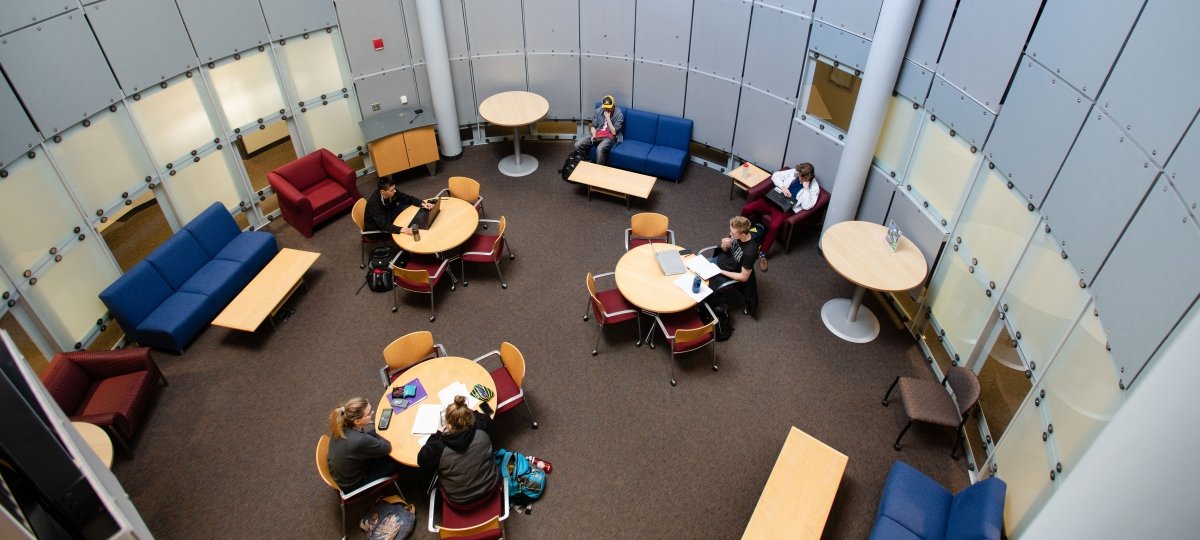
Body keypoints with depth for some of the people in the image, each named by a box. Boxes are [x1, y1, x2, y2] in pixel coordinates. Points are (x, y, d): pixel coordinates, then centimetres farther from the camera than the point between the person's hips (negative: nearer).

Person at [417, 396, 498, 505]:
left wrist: (438, 435, -5)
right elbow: (486, 419, -2)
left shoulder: (439, 449, -33)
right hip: (490, 486, 2)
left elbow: (422, 461, -10)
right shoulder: (482, 431, -28)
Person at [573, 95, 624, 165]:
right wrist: (594, 135, -13)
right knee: (577, 145, -16)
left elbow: (613, 132, -14)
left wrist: (608, 117, -18)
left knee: (600, 149, -38)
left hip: (609, 137, -5)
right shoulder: (598, 110, 2)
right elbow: (593, 126, 8)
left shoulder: (619, 114, -10)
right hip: (597, 134, 5)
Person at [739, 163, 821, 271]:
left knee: (774, 226, -35)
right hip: (774, 199, 4)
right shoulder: (794, 172, 4)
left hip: (786, 208, -4)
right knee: (746, 208, -16)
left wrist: (806, 187, -20)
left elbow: (806, 206, -19)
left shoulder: (814, 188, -6)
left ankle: (763, 253, -15)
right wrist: (783, 187, -6)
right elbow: (775, 175, 10)